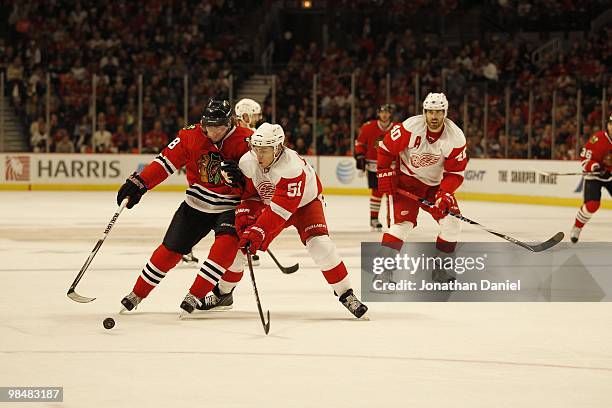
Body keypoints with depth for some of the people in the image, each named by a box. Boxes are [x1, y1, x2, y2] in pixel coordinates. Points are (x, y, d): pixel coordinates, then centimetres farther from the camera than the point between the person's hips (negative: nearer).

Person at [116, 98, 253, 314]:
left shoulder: (245, 140, -16)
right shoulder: (191, 136, -10)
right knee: (171, 249, 4)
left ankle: (195, 296, -24)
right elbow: (165, 161, -7)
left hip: (230, 206, -2)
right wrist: (139, 183, -14)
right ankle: (137, 294, 20)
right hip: (197, 204, 2)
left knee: (228, 243, -29)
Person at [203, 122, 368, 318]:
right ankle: (223, 291, 18)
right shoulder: (247, 162, -21)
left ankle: (345, 294, -11)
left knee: (320, 244, -25)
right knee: (240, 243, -4)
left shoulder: (292, 166, -38)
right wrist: (244, 215, -24)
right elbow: (249, 193, -6)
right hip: (269, 204, 5)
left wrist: (258, 231, -45)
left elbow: (282, 208, -41)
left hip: (304, 204, -5)